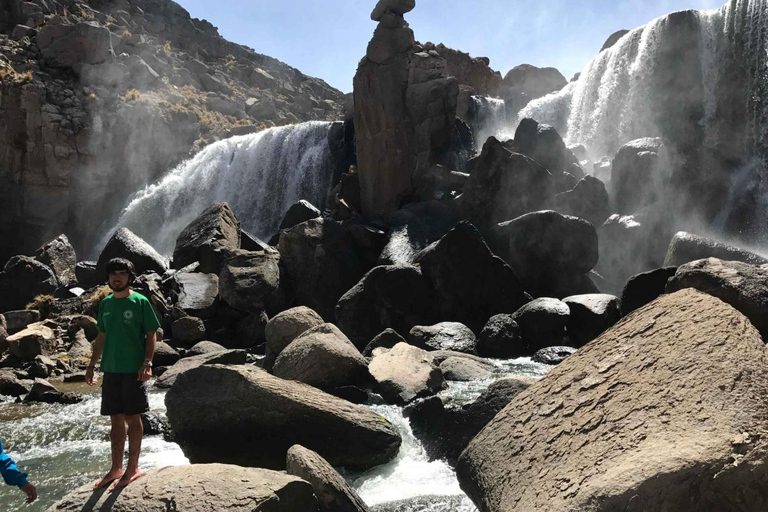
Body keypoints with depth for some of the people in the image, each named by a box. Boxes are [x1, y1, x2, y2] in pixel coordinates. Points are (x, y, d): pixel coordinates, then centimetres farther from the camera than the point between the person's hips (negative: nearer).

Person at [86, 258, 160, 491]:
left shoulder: (140, 301, -6)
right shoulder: (105, 304, 10)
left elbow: (152, 334, -6)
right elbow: (101, 337, 17)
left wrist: (147, 363, -16)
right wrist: (92, 364, 14)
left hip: (133, 370, -5)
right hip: (110, 369, 5)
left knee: (132, 418, 1)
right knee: (116, 420, 11)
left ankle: (132, 468, 11)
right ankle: (116, 469, 20)